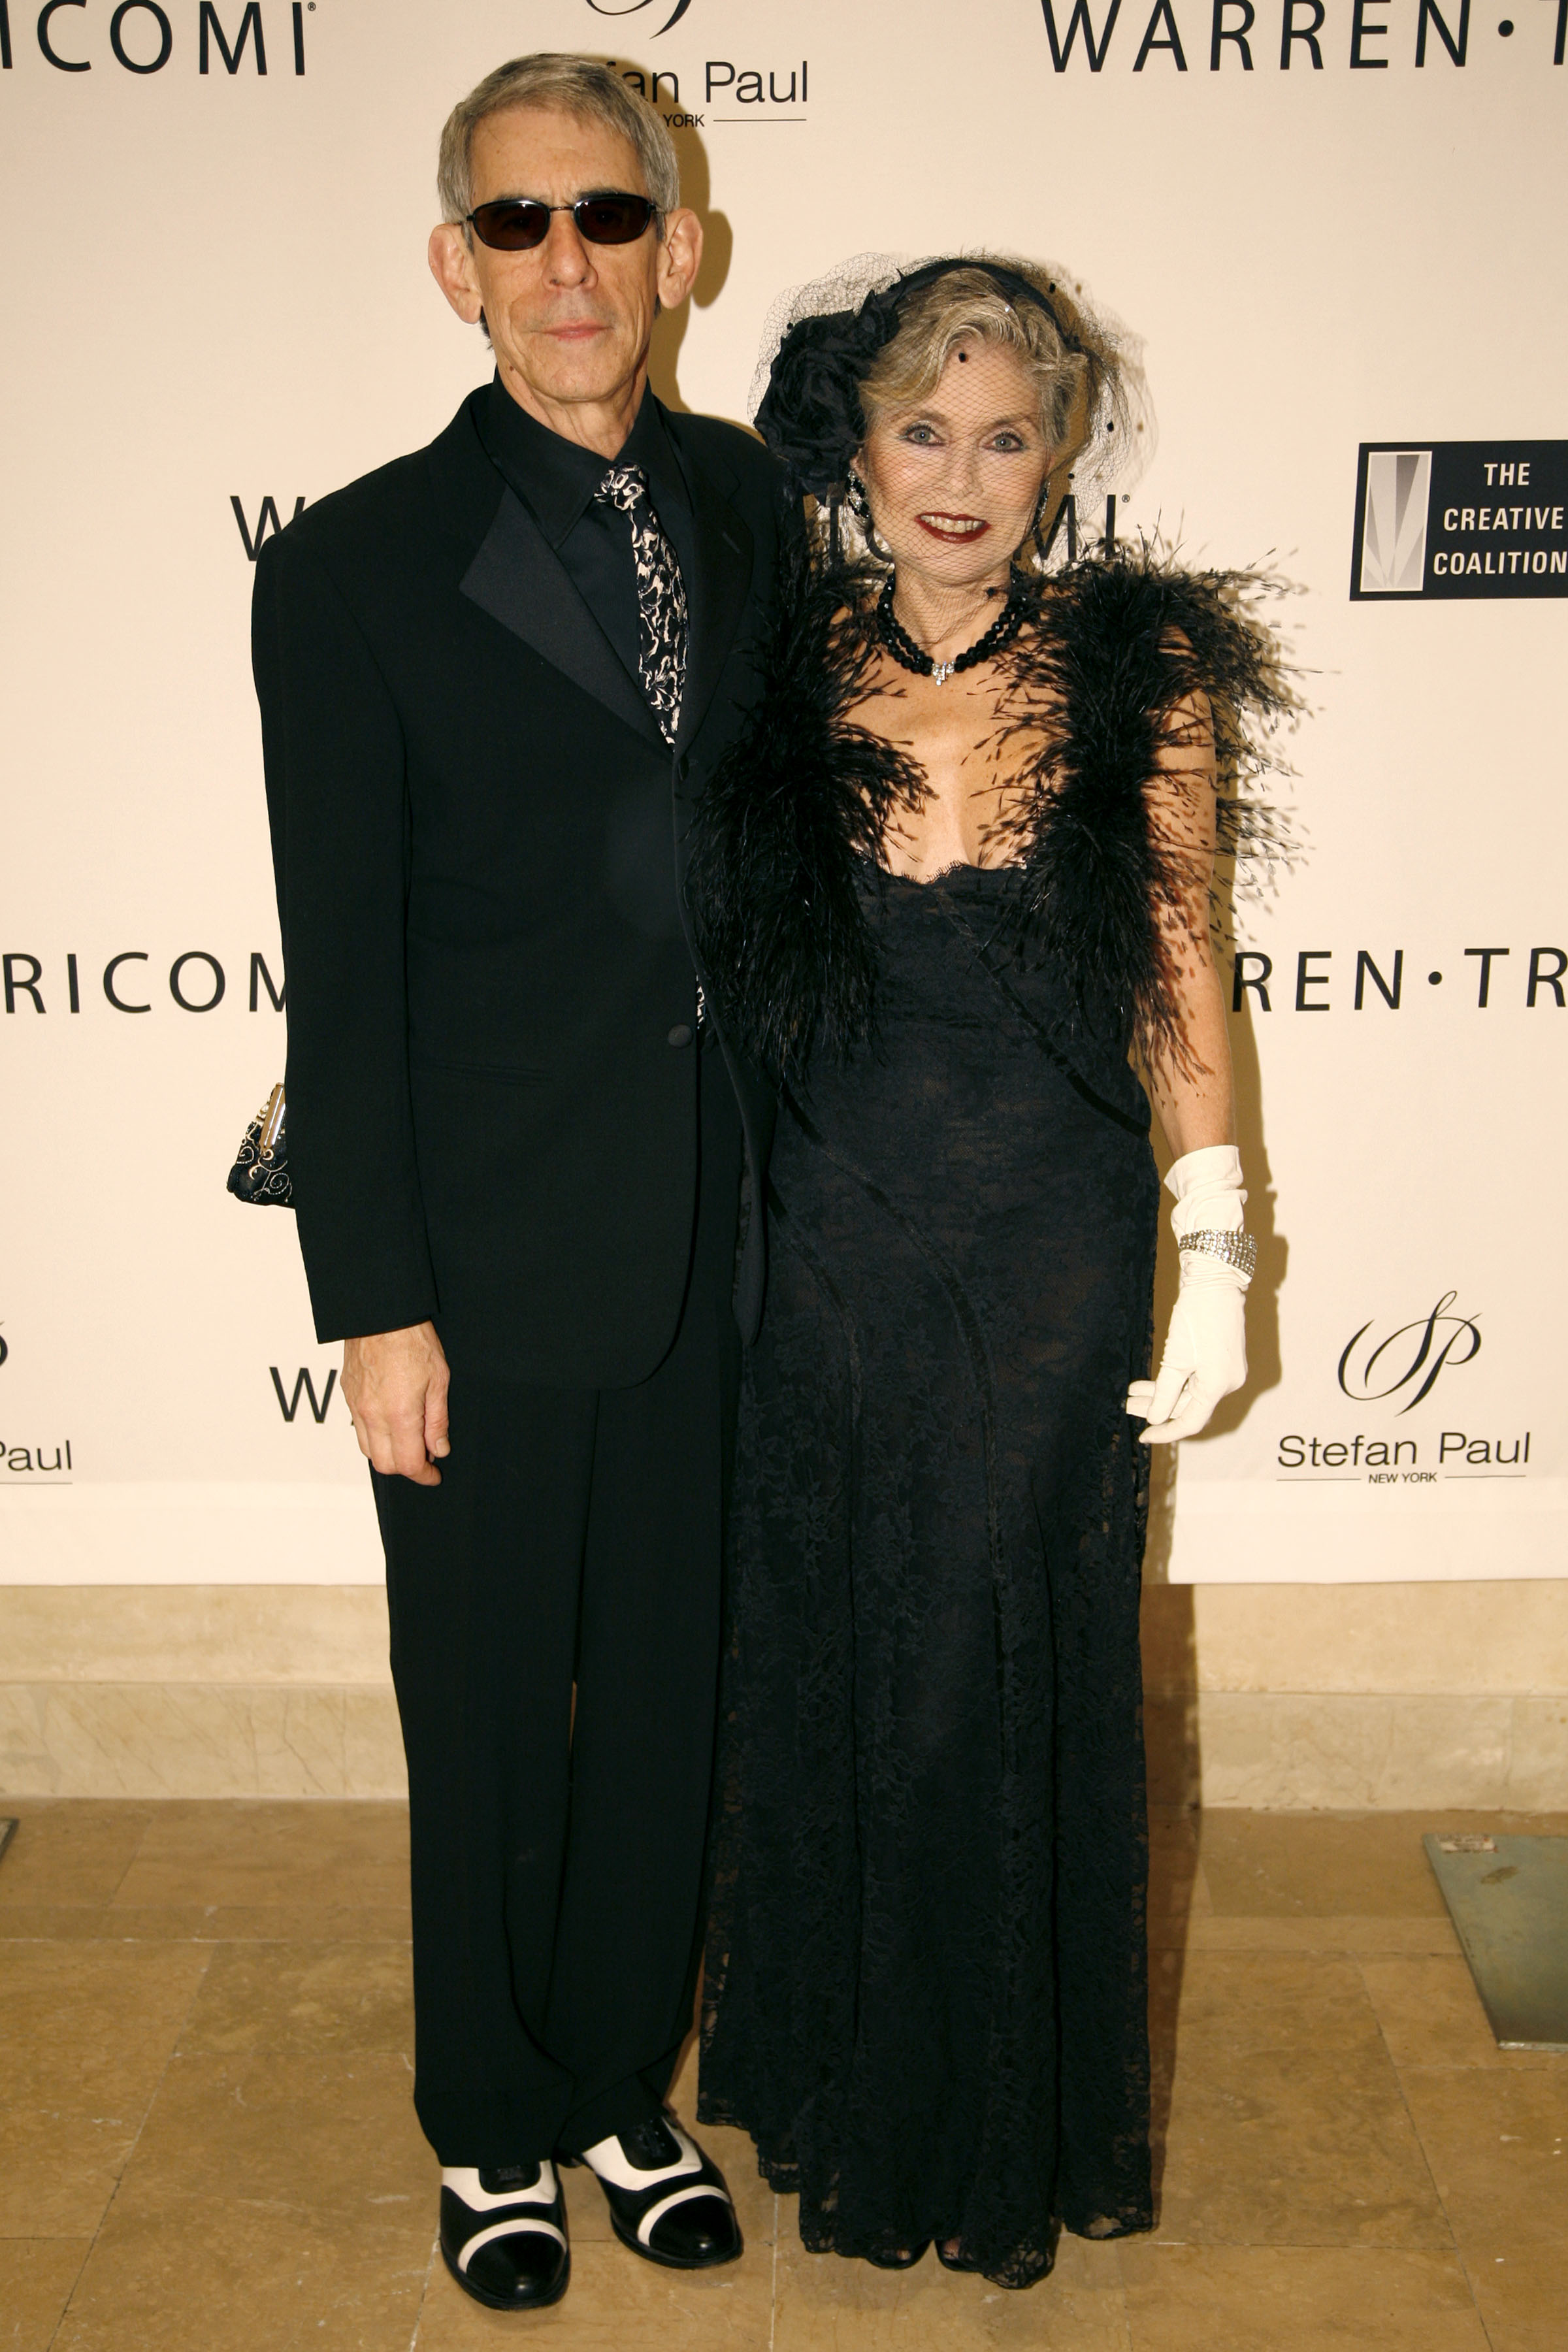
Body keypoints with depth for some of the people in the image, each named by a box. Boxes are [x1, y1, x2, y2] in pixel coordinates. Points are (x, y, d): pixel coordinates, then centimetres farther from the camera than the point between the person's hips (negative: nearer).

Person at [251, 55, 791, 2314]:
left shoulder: (753, 505, 4)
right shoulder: (356, 569, -8)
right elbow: (341, 973, -8)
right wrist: (377, 1305, -10)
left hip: (719, 1234, 4)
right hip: (494, 1258, -3)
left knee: (670, 1689, 17)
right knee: (491, 1719, 13)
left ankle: (625, 2085, 41)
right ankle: (495, 2126, 38)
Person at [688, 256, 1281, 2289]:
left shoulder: (1140, 669, -4)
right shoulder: (783, 667, -1)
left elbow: (1181, 970, 1)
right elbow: (702, 954, 5)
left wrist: (1216, 1245, -1)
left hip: (1054, 1260, -1)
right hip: (828, 1249, 2)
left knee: (1018, 1691, 11)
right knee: (827, 1672, 14)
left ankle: (1012, 2127, 39)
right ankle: (844, 2090, 42)